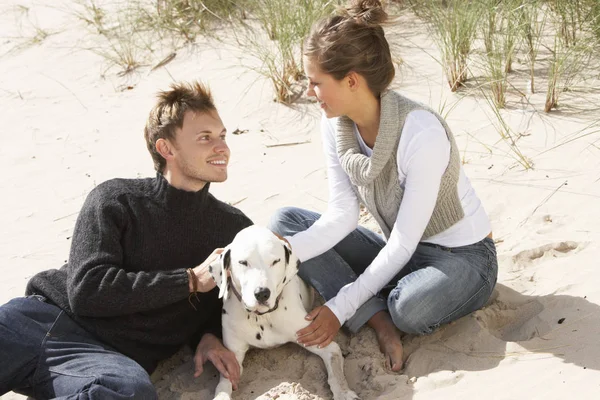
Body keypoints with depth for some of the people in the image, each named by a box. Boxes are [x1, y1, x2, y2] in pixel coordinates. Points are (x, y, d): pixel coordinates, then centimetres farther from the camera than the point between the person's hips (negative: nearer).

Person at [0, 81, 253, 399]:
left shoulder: (235, 229, 11)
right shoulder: (115, 200, 4)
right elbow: (86, 291, -7)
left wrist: (211, 334, -1)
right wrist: (190, 280, -7)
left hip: (112, 356, 0)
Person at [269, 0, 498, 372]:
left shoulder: (422, 133, -31)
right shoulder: (336, 125, -10)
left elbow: (403, 244, -26)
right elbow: (343, 215, -12)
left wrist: (340, 308, -25)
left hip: (463, 256, -6)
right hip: (399, 251, 7)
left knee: (409, 308, -40)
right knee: (285, 220, -9)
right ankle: (379, 317, -18)